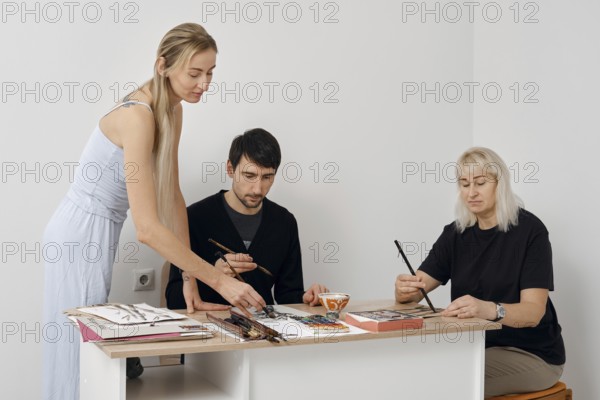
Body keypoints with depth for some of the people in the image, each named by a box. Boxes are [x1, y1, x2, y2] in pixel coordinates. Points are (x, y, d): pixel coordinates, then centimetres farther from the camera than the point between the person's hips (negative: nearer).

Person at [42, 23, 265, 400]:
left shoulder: (173, 111, 1)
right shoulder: (138, 116, -27)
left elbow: (173, 195, 2)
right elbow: (148, 228, -32)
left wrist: (189, 276, -2)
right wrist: (218, 280, -29)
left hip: (101, 231, 9)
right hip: (83, 234, -9)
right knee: (79, 346, 2)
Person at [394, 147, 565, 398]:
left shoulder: (529, 230, -13)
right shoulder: (455, 233, 3)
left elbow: (533, 312, -22)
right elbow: (413, 293, -3)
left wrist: (488, 309, -42)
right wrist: (405, 289, -28)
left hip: (531, 354, -5)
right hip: (477, 347, 5)